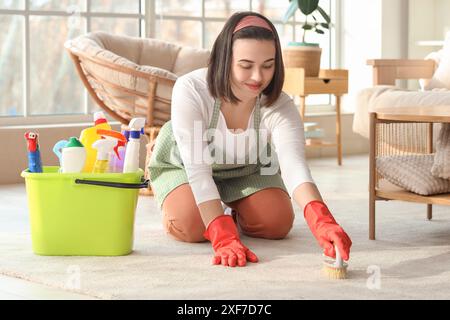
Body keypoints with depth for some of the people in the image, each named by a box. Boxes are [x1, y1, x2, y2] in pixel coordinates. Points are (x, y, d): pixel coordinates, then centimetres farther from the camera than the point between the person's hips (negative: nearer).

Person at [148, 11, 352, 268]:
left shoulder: (280, 107, -32)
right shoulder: (190, 90, -38)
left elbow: (294, 164, -48)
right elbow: (198, 170, -41)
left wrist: (323, 222, -68)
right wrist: (224, 239, -52)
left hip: (246, 170, 2)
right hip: (182, 164, -2)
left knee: (277, 224, -16)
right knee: (191, 226, -26)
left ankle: (236, 213, 20)